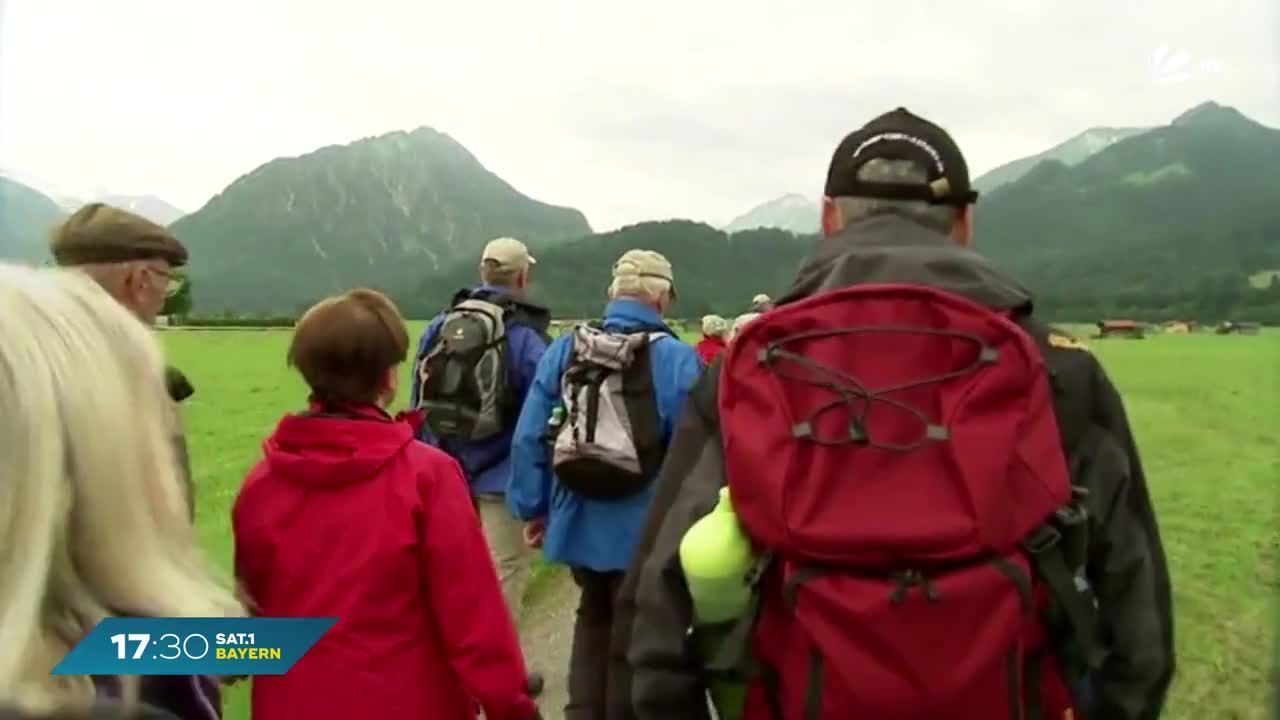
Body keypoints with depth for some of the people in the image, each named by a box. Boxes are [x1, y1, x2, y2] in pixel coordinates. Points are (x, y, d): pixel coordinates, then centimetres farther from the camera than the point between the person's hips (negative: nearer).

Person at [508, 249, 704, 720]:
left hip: (579, 521, 4)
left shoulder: (564, 351, -3)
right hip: (643, 528, -4)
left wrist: (533, 508, 7)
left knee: (595, 616, 27)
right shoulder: (676, 358, -15)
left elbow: (529, 438, -2)